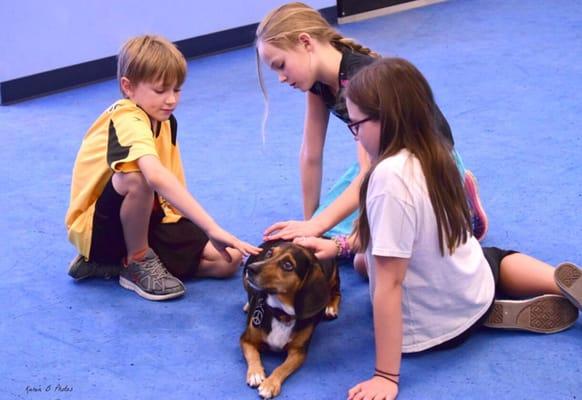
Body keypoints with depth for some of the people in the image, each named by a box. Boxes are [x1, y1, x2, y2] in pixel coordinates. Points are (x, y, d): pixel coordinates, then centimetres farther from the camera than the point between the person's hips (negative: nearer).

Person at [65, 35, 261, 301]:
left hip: (147, 218, 9)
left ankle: (110, 264, 3)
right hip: (97, 229, -9)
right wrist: (212, 229, -50)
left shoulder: (165, 121, 3)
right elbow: (156, 176, -45)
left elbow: (169, 180, 10)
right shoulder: (128, 120, -27)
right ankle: (137, 262, -11)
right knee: (137, 177, -39)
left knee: (230, 258, -5)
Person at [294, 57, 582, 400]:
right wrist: (341, 245, 8)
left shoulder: (391, 178, -34)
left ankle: (495, 316, 5)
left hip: (433, 327, -7)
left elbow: (389, 284, -31)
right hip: (476, 290, 7)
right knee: (496, 257, 39)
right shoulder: (432, 152, -9)